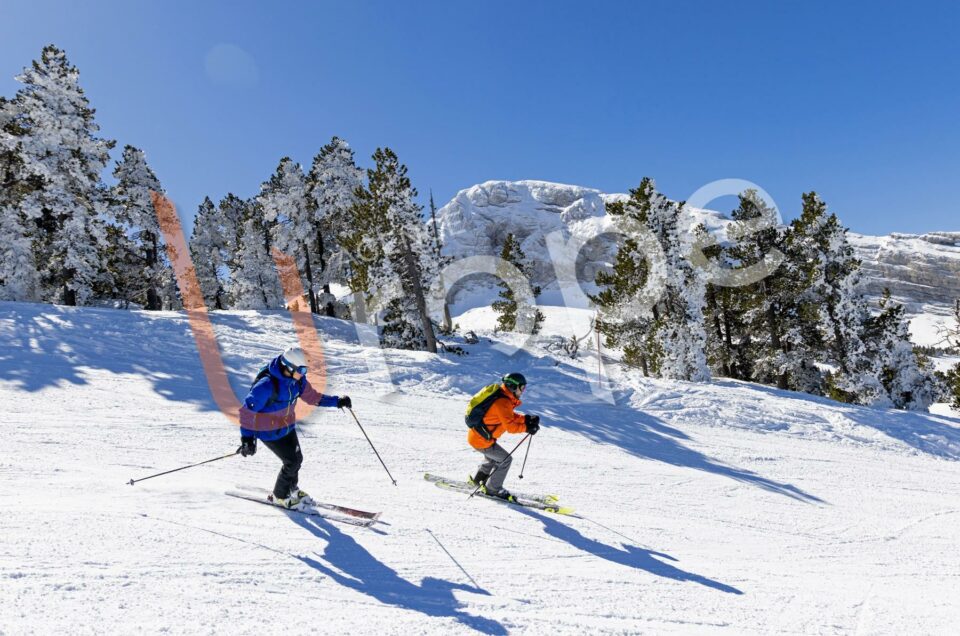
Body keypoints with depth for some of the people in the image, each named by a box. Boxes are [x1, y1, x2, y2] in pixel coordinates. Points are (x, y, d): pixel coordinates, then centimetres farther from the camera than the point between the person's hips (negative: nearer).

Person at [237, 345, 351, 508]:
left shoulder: (297, 380, -8)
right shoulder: (267, 384, -31)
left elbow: (312, 396, 6)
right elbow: (247, 410, -27)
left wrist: (337, 401, -2)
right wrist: (247, 437, -30)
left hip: (288, 426, 7)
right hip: (269, 431, -7)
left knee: (297, 458, 14)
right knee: (292, 462, -4)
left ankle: (292, 489, 42)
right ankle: (280, 496, 21)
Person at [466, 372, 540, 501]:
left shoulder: (503, 397, 8)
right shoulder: (502, 402, -23)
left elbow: (511, 417, 14)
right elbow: (510, 426, -25)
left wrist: (527, 419, 1)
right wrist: (527, 428, -15)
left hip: (475, 435, 10)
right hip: (481, 440, -10)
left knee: (493, 455, 31)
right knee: (505, 459, -1)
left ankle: (478, 479, 43)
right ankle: (492, 489, 10)